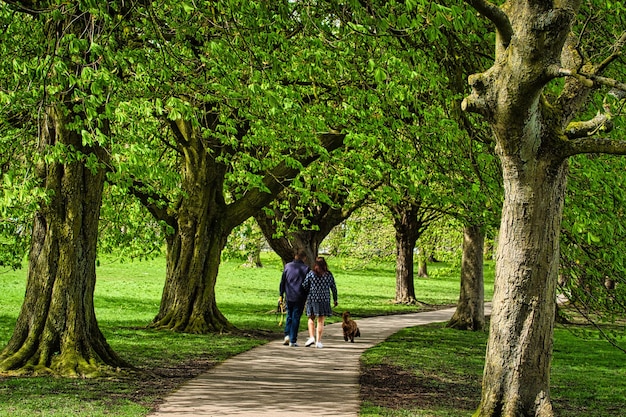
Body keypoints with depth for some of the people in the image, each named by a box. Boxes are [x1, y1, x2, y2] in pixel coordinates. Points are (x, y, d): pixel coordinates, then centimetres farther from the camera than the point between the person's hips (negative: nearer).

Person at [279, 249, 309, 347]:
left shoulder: (287, 266, 3)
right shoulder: (305, 268, -7)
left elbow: (282, 281, 6)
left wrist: (281, 295, 13)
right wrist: (307, 298, 2)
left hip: (289, 296, 3)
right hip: (300, 297, -3)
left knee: (289, 316, 19)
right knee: (296, 318, 3)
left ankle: (287, 335, 3)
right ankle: (293, 341, 3)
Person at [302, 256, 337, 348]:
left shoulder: (310, 274, -3)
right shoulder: (329, 275, 2)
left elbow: (304, 286, -2)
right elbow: (334, 288, 6)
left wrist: (304, 297, 15)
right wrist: (335, 299, 18)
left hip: (312, 299, -1)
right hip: (324, 300, 1)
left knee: (311, 319, 15)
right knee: (320, 321, 4)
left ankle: (311, 337, 0)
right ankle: (318, 342, 3)